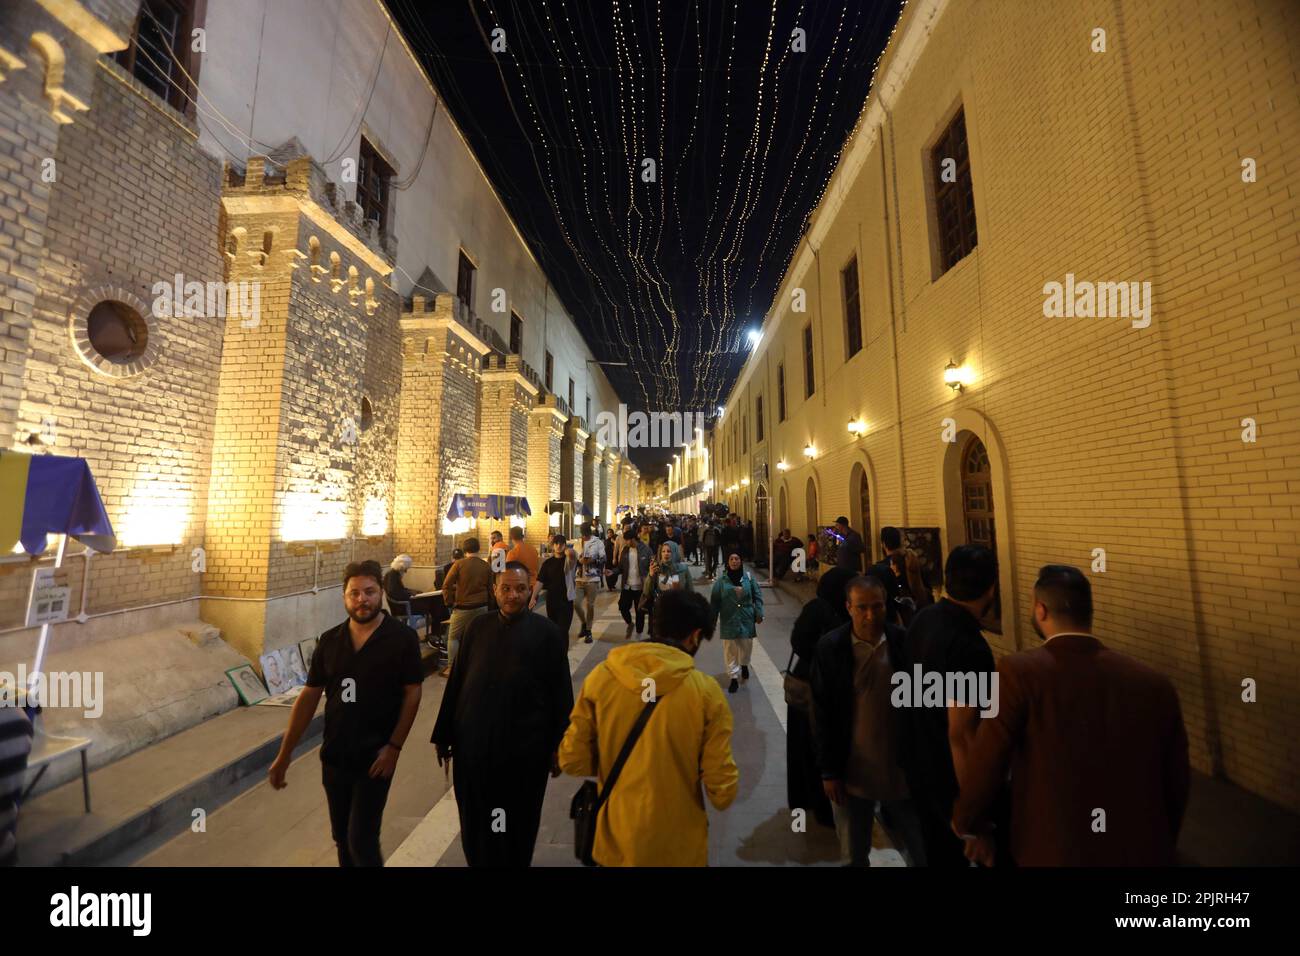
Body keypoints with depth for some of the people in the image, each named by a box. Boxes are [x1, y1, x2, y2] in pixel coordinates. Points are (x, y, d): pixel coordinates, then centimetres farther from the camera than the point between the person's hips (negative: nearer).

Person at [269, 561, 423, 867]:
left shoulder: (402, 637, -15)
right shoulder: (329, 640, -2)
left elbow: (412, 693, -12)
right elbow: (309, 696, 4)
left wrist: (394, 746, -16)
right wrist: (284, 754, 4)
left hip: (374, 759, -4)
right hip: (333, 756, 5)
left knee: (361, 840, 0)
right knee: (342, 837, 20)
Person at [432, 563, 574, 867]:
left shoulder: (547, 632, -9)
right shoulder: (478, 627, 0)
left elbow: (561, 694, -6)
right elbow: (456, 682, 5)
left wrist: (558, 747, -4)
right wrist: (444, 735, 8)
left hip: (525, 748, -2)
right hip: (473, 745, 3)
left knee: (518, 825, 16)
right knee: (474, 822, 17)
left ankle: (514, 861, 42)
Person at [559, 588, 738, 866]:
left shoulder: (600, 676, -16)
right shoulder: (706, 691, -20)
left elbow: (572, 761, -8)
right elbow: (721, 792, -14)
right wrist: (721, 796, 8)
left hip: (615, 841, 2)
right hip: (679, 847, -1)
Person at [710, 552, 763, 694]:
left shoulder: (748, 577, -4)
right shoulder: (722, 580, -7)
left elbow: (757, 596, 3)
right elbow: (714, 601, -2)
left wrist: (759, 613, -1)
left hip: (746, 619, 1)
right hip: (729, 620, -1)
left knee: (746, 646, 15)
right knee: (730, 650, 3)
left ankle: (744, 665, 46)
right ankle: (734, 678, 17)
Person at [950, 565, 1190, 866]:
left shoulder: (1019, 672, -20)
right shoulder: (1155, 684, -6)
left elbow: (984, 769, -16)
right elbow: (1176, 784, 5)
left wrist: (967, 824, 4)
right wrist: (1161, 846, 24)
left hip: (1054, 853, -3)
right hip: (1143, 854, 4)